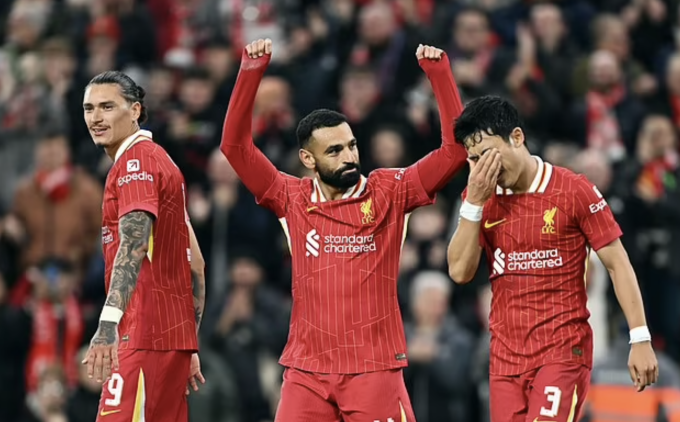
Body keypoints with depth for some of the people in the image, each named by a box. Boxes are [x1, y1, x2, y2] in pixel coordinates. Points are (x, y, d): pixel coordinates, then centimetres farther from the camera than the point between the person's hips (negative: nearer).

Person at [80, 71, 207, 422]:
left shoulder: (137, 160, -9)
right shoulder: (158, 160, 21)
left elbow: (134, 244, -26)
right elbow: (195, 264, 22)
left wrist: (108, 323, -38)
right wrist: (188, 347, 23)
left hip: (145, 338, -10)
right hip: (175, 336, 10)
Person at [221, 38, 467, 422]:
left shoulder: (389, 193, 2)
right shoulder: (293, 200, 6)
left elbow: (455, 149, -2)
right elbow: (235, 145, 2)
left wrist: (439, 72, -9)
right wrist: (252, 71, -5)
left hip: (375, 369, -2)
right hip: (306, 371, 2)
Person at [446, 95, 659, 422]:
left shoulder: (574, 191, -7)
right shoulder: (480, 197, 7)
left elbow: (618, 264, -3)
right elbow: (460, 272, 0)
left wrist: (640, 339, -7)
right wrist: (474, 203, -10)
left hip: (564, 350, -5)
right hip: (506, 355, 5)